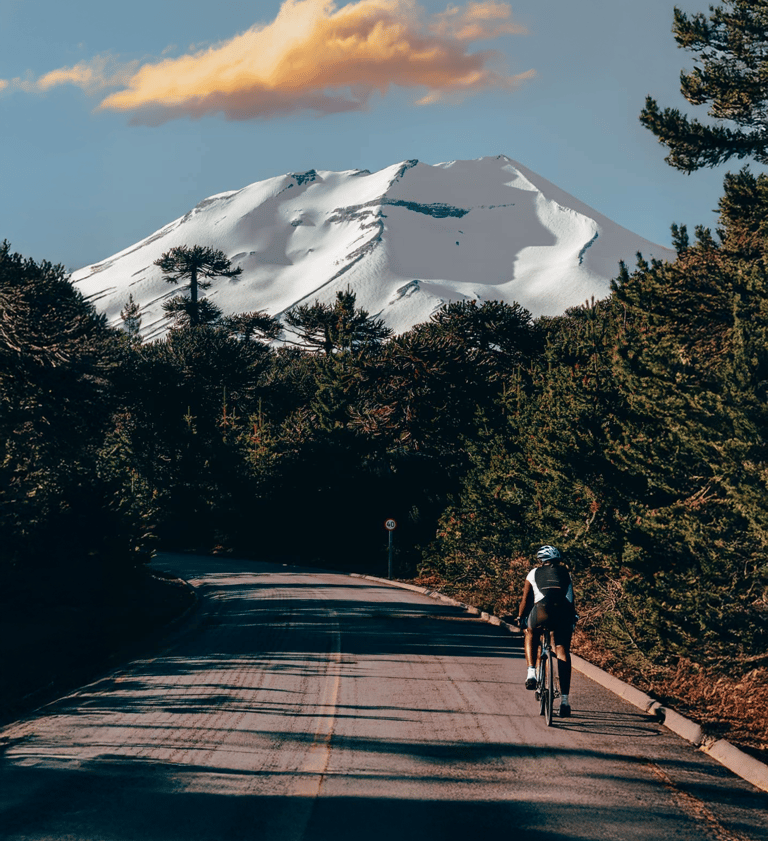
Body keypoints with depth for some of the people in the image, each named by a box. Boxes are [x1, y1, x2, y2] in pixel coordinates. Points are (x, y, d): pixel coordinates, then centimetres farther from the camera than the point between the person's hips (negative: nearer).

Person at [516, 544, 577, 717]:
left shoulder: (534, 573, 26)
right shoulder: (565, 573, 30)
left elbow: (525, 599, 30)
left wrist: (520, 618, 45)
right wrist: (573, 617, 54)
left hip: (542, 609, -1)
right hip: (564, 612, 1)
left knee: (531, 634, 31)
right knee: (562, 653, 11)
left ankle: (531, 673, 14)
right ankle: (565, 699, 3)